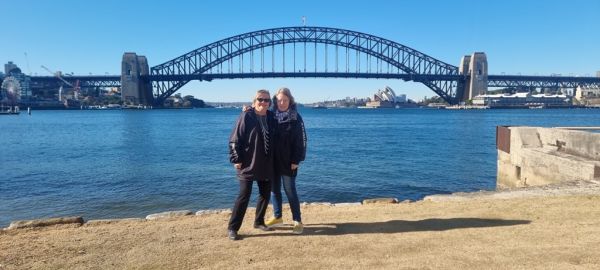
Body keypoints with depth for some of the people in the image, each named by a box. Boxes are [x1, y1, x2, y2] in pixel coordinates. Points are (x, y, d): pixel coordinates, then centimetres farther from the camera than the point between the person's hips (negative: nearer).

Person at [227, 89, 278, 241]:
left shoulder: (271, 118, 7)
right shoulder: (246, 116, -9)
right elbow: (234, 140, -10)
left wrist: (273, 160, 12)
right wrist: (236, 159, -15)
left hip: (266, 166, 6)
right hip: (248, 165, -6)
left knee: (265, 195, 13)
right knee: (244, 196, -5)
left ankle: (259, 222, 32)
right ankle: (232, 228, 7)